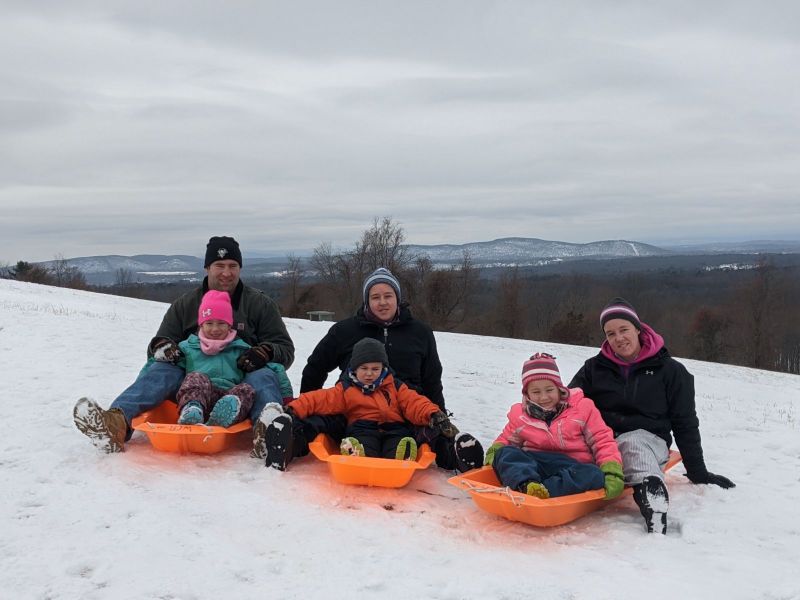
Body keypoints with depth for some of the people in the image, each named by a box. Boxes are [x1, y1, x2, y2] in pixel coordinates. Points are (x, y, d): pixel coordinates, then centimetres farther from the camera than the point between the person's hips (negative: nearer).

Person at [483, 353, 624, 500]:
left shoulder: (582, 407, 3)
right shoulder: (520, 415, 10)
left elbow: (602, 442, 1)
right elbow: (506, 440, 23)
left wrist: (611, 472, -15)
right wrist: (495, 451, -1)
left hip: (573, 467, -1)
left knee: (595, 475, -34)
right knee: (506, 453, -25)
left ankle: (544, 489, -51)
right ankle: (525, 485, -54)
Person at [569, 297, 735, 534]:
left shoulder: (669, 370, 7)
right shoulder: (594, 368, 13)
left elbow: (685, 424, 10)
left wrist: (698, 473, 9)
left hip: (647, 439, -4)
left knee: (632, 444, -37)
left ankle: (657, 528, -55)